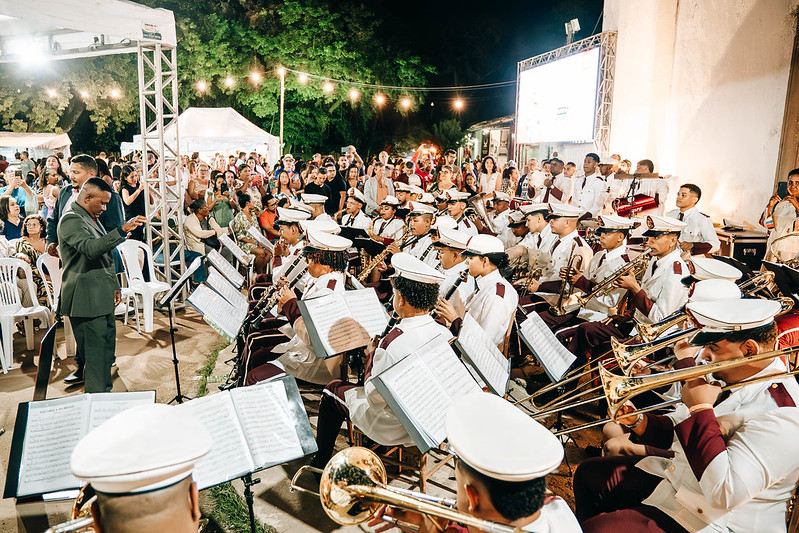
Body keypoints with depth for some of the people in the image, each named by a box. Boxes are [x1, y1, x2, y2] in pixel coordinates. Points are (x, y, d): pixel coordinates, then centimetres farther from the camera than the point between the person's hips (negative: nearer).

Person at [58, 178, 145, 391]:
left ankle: (104, 395, 25)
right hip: (86, 299, -10)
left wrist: (114, 285, 21)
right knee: (95, 352, -6)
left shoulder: (93, 218, 18)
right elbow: (90, 248, -32)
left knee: (107, 347, 14)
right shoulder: (71, 220, -14)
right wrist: (122, 231, -40)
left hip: (101, 297, 10)